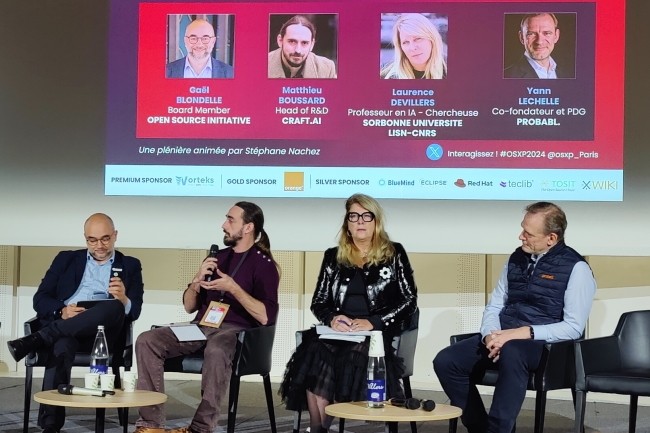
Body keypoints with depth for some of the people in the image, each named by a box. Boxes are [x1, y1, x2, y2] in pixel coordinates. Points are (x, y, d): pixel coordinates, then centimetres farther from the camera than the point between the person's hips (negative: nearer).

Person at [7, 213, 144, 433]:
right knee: (61, 344, -38)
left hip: (102, 332, 0)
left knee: (115, 306, -36)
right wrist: (62, 311, -11)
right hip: (62, 324, 0)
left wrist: (123, 299, -19)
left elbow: (134, 311, 6)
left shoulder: (130, 265, 18)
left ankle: (37, 340, -38)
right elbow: (40, 299, 12)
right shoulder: (66, 259, 22)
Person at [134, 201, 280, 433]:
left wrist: (233, 288, -18)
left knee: (216, 351, -41)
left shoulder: (264, 264, 1)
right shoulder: (218, 257, 19)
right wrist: (198, 279, 0)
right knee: (146, 341, -17)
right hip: (201, 326, 6)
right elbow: (189, 307, 20)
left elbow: (266, 317, -12)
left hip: (235, 330, -6)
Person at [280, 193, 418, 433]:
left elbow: (409, 301, 1)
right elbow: (318, 302, 15)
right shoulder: (333, 256, 18)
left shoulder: (394, 254, 8)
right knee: (316, 353, -32)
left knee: (353, 356, -36)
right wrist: (331, 318, -9)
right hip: (337, 332, 3)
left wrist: (372, 322, -12)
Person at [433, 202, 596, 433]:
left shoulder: (576, 268, -6)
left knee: (511, 353, -41)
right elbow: (494, 307, 14)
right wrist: (491, 335, -9)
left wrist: (522, 333, -20)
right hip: (502, 337, 6)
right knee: (445, 361, -16)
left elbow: (573, 327, -12)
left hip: (544, 344, -6)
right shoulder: (516, 259, 13)